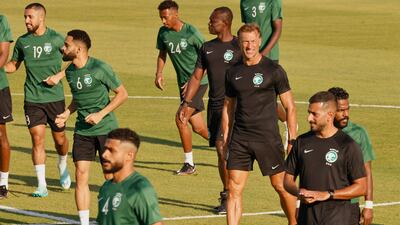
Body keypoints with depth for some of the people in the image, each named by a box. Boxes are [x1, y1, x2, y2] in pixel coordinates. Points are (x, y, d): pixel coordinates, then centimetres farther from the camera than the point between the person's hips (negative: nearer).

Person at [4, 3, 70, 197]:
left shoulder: (56, 39, -6)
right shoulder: (22, 41, 3)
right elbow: (13, 65, 16)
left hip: (55, 97, -1)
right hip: (32, 99, 1)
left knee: (59, 138, 10)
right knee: (37, 139, -7)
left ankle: (63, 166, 43)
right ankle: (42, 186, -4)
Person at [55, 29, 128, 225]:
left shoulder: (100, 68, -15)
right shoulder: (70, 71, 4)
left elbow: (122, 94, -8)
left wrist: (101, 114, -15)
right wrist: (66, 113, 3)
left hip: (105, 129, -5)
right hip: (82, 130, 5)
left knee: (111, 177, 0)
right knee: (81, 174, -2)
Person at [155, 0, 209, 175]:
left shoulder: (191, 33, -17)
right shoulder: (163, 33, 1)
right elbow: (162, 54, 18)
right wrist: (159, 73, 1)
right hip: (183, 83, 7)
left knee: (180, 119, -16)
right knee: (198, 127, 8)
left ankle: (189, 164, -4)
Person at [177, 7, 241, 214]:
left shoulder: (238, 47, -6)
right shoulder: (207, 48, 12)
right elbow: (196, 77, 15)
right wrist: (186, 103, 7)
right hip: (214, 105, 6)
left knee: (222, 146, -17)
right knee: (221, 152, 8)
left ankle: (228, 195, -9)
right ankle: (228, 196, 16)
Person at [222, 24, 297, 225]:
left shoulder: (274, 71, -5)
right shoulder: (233, 72, 7)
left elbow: (290, 107, -2)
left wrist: (292, 141, -7)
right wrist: (225, 140, 12)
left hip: (268, 138, -3)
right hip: (239, 139, 3)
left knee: (281, 186, 5)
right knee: (234, 189, -3)